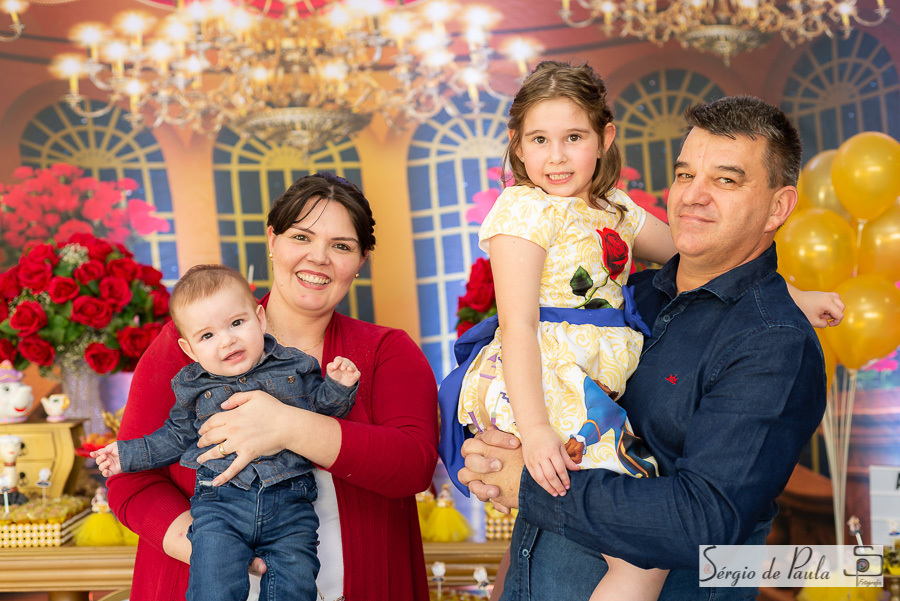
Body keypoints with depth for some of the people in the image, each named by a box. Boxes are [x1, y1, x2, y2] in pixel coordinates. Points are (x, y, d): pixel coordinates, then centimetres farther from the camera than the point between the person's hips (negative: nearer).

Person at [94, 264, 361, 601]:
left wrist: (338, 386, -2)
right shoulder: (192, 386, 11)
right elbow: (176, 437, 22)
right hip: (220, 502, 0)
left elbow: (322, 406, 17)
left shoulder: (293, 366, 8)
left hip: (290, 501, 0)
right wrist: (129, 454, 18)